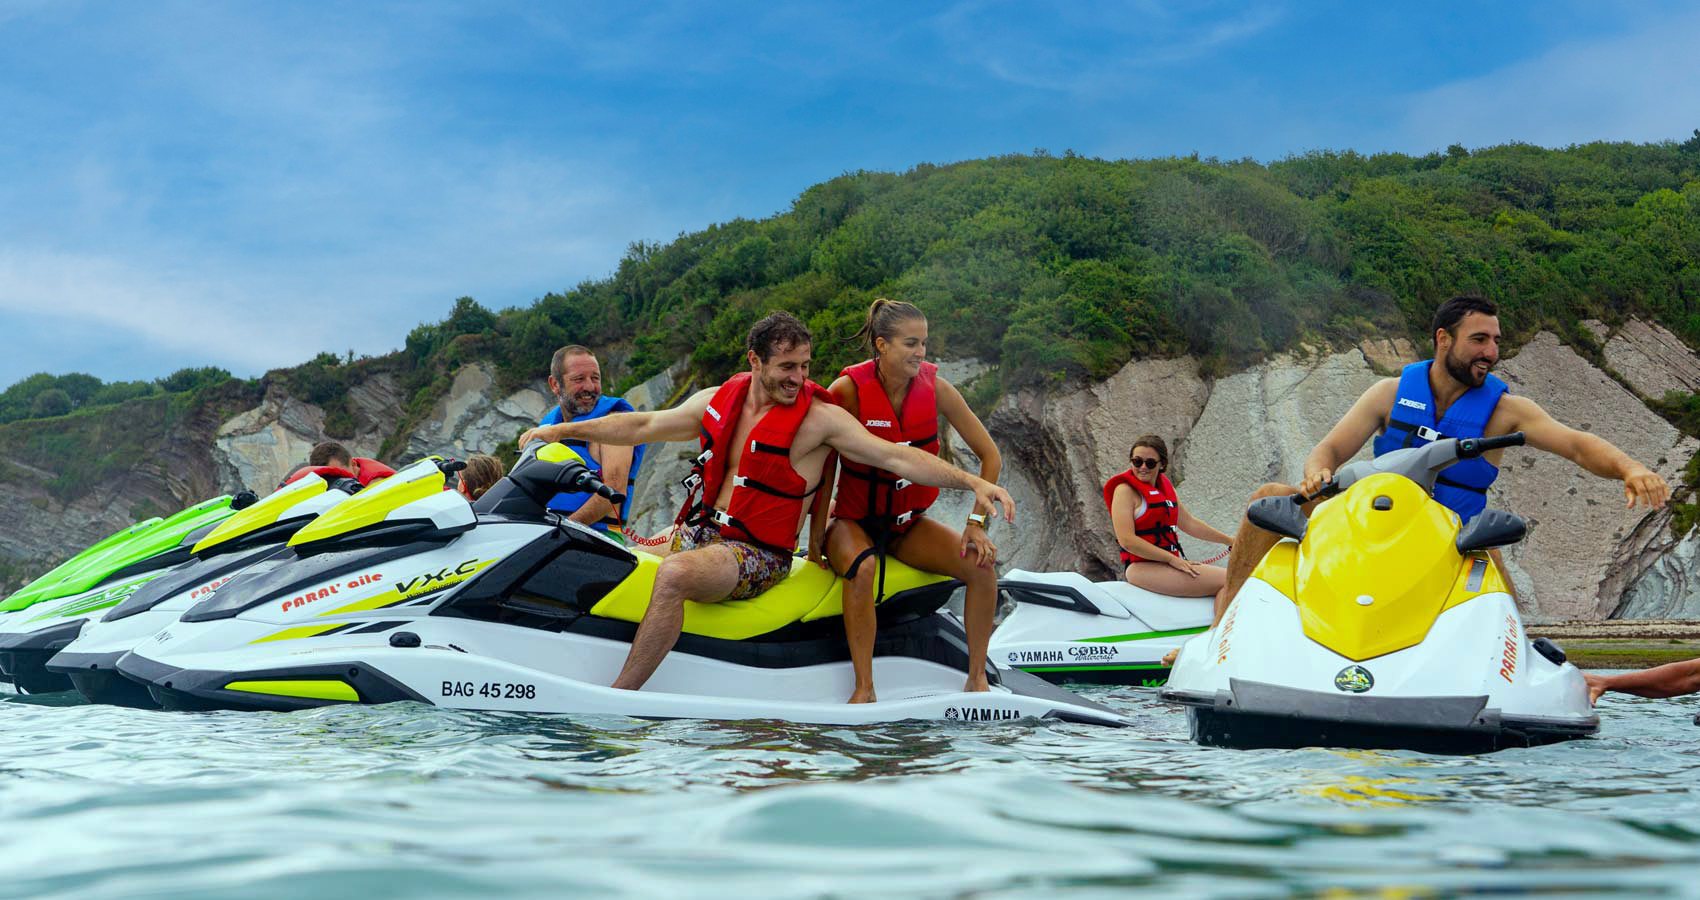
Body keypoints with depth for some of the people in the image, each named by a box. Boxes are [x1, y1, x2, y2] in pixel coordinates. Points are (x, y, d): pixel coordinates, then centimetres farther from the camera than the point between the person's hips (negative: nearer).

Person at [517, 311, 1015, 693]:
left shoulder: (819, 417, -8)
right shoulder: (718, 400, 8)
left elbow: (894, 455, -13)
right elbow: (644, 425, 18)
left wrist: (974, 482, -24)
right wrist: (563, 431, 21)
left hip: (757, 555, -7)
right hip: (697, 530, 7)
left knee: (673, 573, -34)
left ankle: (618, 698, -29)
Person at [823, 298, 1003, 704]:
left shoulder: (935, 388, -8)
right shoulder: (849, 389, -16)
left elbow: (990, 456, -2)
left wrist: (976, 521, -9)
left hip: (909, 522, 3)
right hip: (853, 519, -3)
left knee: (981, 567, -19)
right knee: (862, 568, -37)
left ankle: (977, 677, -5)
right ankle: (864, 688, -27)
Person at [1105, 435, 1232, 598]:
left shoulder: (1164, 487, 18)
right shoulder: (1125, 490, -6)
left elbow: (1189, 524, 28)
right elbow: (1126, 540, -16)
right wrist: (1172, 559, -17)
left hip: (1169, 564, 9)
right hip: (1143, 568, -9)